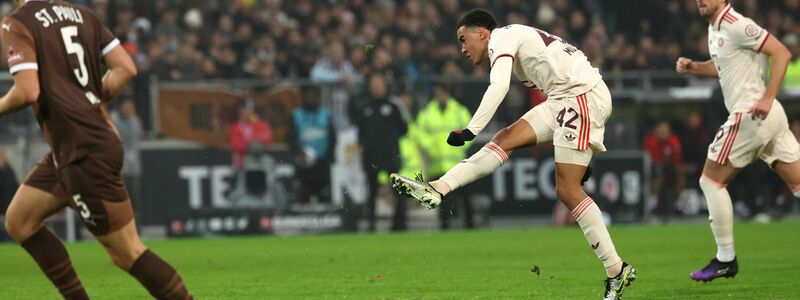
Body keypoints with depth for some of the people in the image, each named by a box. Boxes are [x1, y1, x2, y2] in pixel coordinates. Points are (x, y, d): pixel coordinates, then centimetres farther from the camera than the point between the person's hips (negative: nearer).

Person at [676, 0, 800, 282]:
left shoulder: (736, 25, -14)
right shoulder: (715, 28, 16)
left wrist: (767, 98, -23)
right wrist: (692, 67, 13)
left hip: (750, 115, -9)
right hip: (771, 119, 9)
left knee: (711, 180, 1)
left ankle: (726, 259, 6)